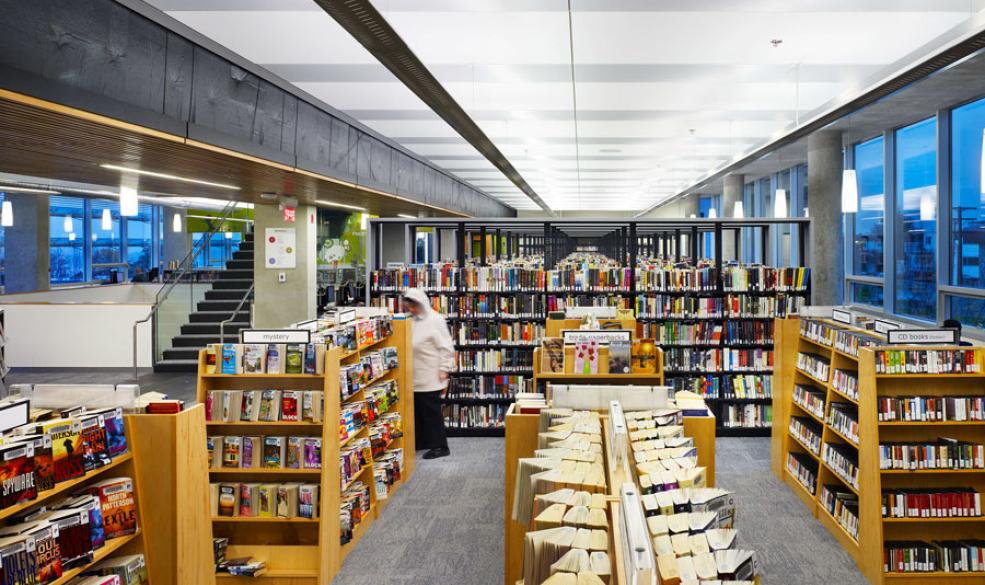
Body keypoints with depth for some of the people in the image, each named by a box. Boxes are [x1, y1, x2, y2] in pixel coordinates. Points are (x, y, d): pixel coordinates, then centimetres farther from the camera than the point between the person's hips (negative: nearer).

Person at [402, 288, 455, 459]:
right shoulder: (411, 320, 8)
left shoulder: (434, 320, -12)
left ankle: (440, 446, 10)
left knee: (432, 411, 0)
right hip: (414, 377, 7)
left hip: (430, 378, -7)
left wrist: (444, 370, -15)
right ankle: (420, 442, 27)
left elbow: (445, 347, -13)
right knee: (417, 411, 14)